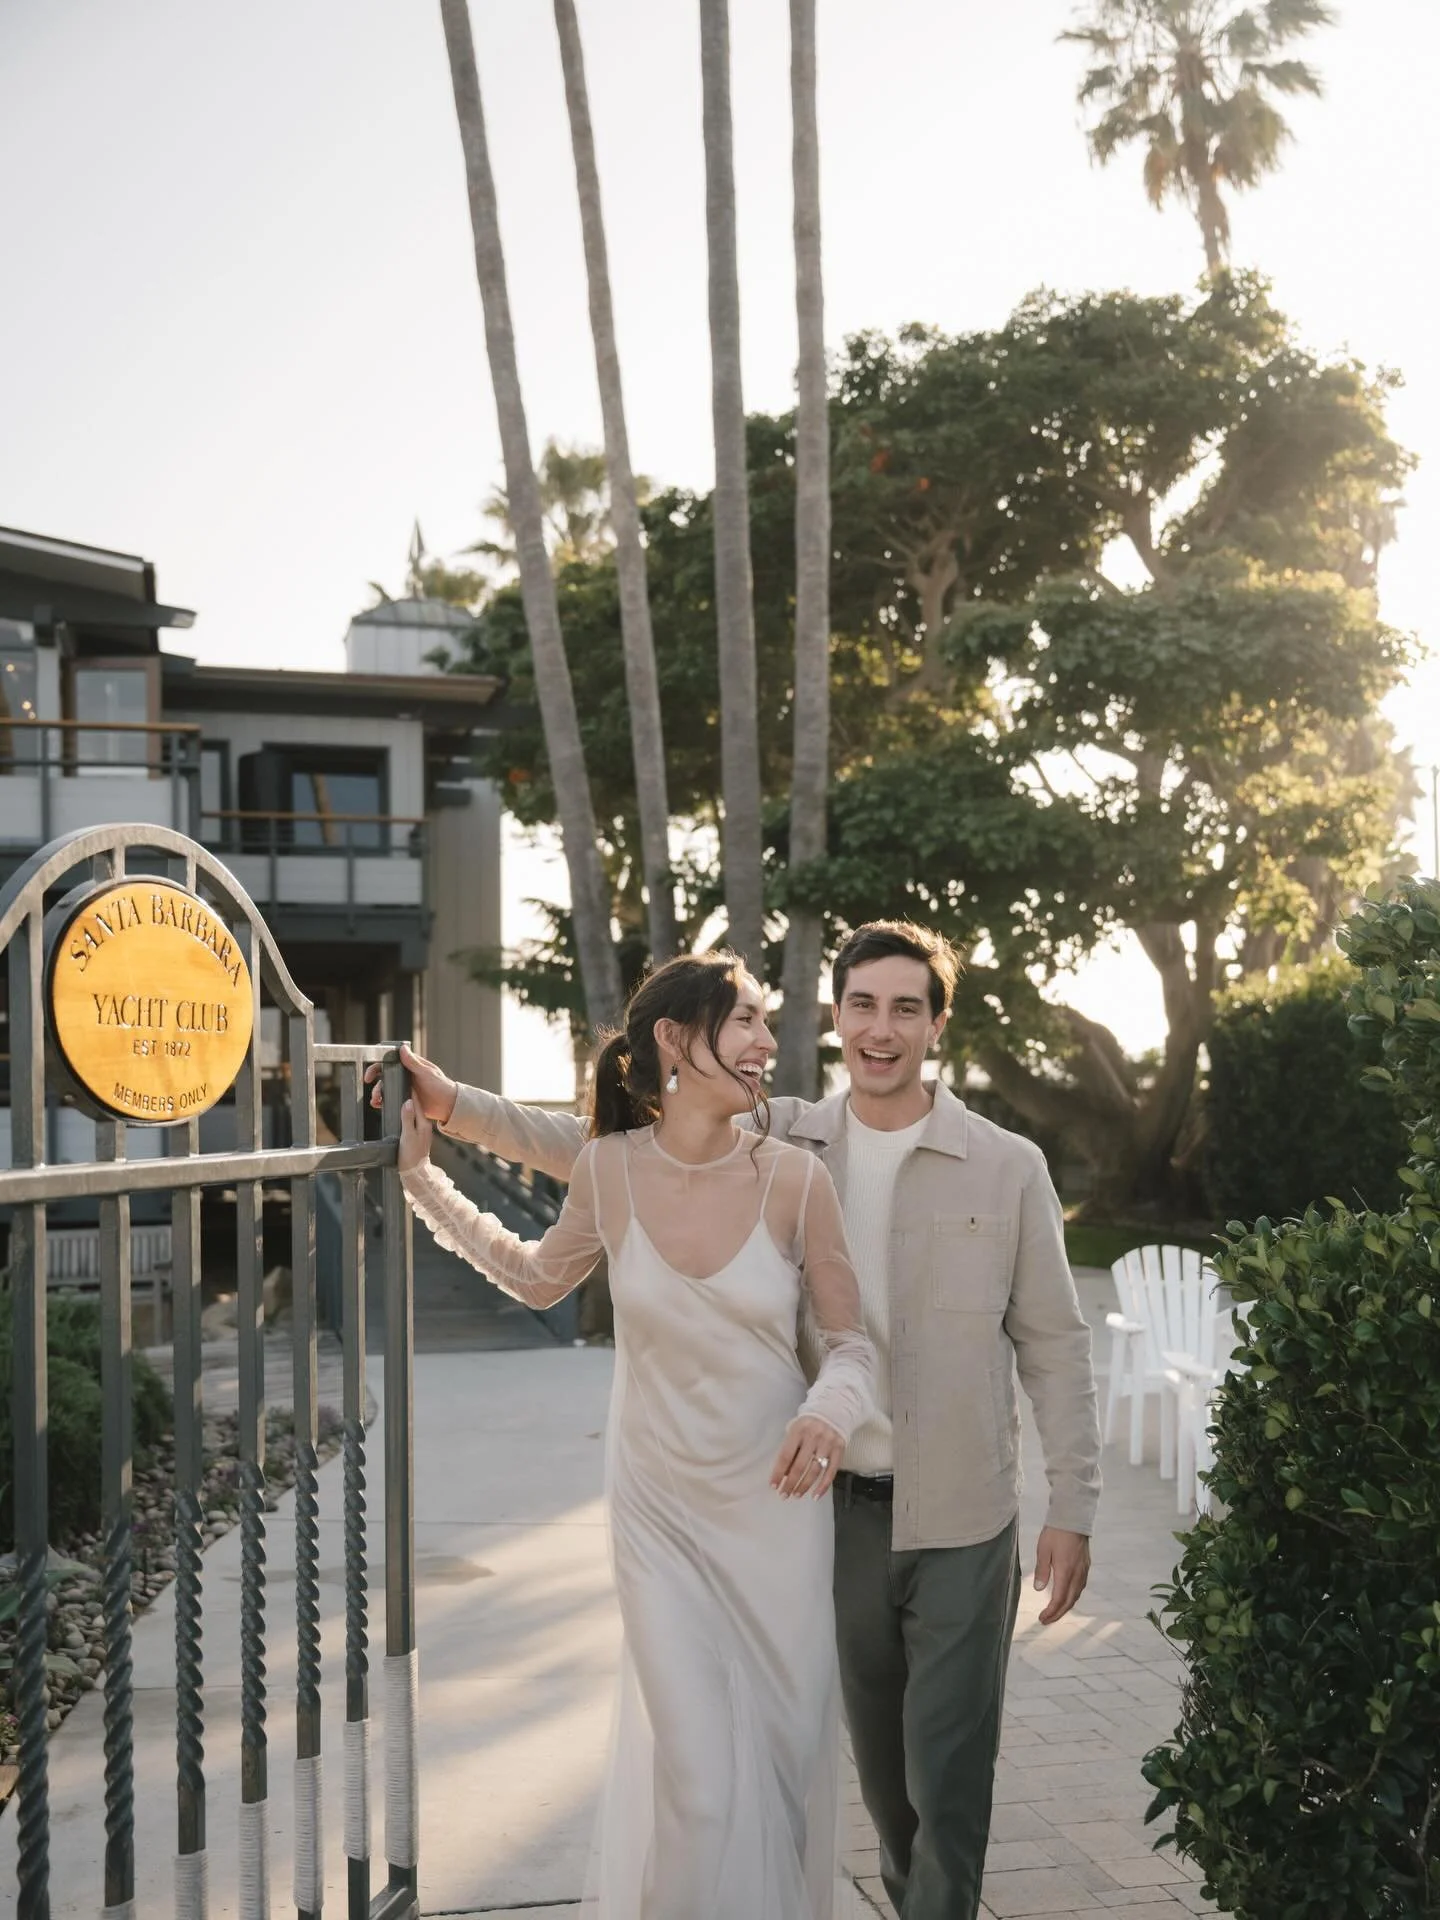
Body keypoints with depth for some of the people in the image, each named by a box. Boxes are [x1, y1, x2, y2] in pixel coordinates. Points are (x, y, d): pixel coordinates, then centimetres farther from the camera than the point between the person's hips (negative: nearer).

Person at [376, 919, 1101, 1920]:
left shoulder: (1007, 1167, -5)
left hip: (962, 1519, -3)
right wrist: (457, 1105, -7)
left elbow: (1055, 1346, -2)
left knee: (948, 1763, 0)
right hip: (840, 1506, 3)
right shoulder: (778, 1143, 1)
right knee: (878, 1751, 18)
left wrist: (1074, 1509, -5)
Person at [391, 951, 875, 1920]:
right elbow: (539, 1277, 13)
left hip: (778, 1505, 0)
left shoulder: (793, 1177, -12)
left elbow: (849, 1342, -1)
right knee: (704, 1775, -4)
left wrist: (830, 1409, -23)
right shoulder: (610, 1170, -8)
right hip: (661, 1511, 0)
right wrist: (421, 1175, 12)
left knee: (787, 1751, 10)